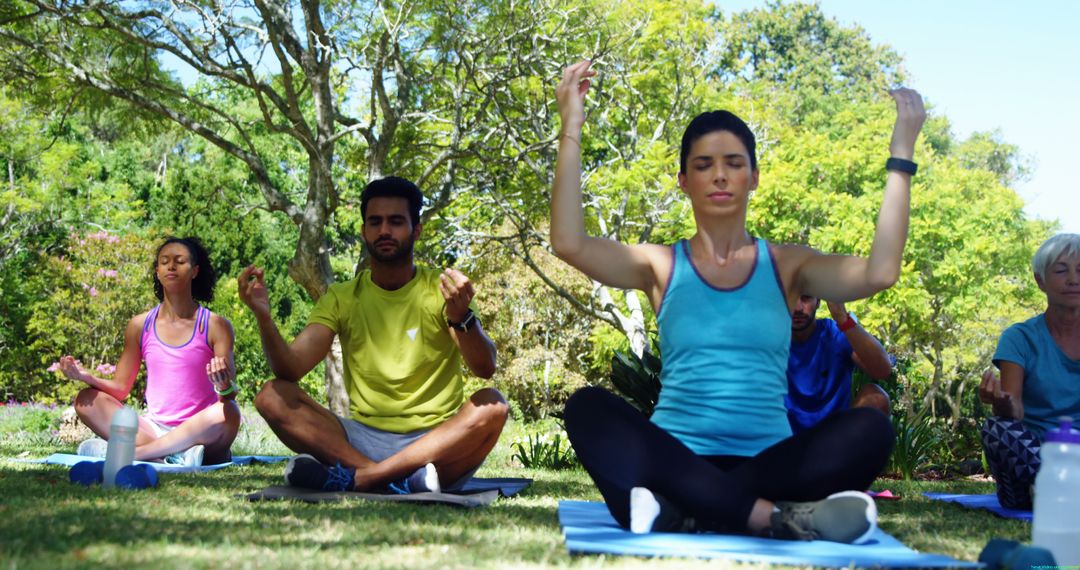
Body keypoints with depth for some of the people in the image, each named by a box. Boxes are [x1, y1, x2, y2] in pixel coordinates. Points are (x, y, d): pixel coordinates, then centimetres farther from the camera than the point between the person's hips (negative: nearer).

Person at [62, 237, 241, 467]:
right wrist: (87, 377, -9)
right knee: (87, 400, -14)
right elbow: (120, 388, 10)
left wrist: (224, 385, -32)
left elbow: (231, 395, -8)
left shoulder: (215, 325, -1)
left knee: (227, 413, -35)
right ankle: (175, 454, -31)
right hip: (153, 428, 3)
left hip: (198, 430, -3)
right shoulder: (140, 325, 8)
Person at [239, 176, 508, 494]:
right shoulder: (342, 298, 8)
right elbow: (290, 368, -5)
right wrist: (264, 318, -24)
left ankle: (355, 478, -32)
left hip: (436, 443, -2)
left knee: (492, 406, -30)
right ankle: (403, 478, -34)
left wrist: (461, 318, -34)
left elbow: (485, 369, -14)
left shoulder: (440, 291, 2)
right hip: (363, 439, 2)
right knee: (273, 397, -18)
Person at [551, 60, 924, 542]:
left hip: (767, 461, 1)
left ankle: (682, 511, -34)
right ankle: (773, 517, -38)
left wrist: (901, 157, -8)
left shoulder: (786, 266, 10)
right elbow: (570, 244, -9)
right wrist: (571, 131, -11)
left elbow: (880, 272, -9)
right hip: (677, 460, 0)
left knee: (868, 429, -27)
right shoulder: (662, 267, 9)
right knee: (589, 408, -29)